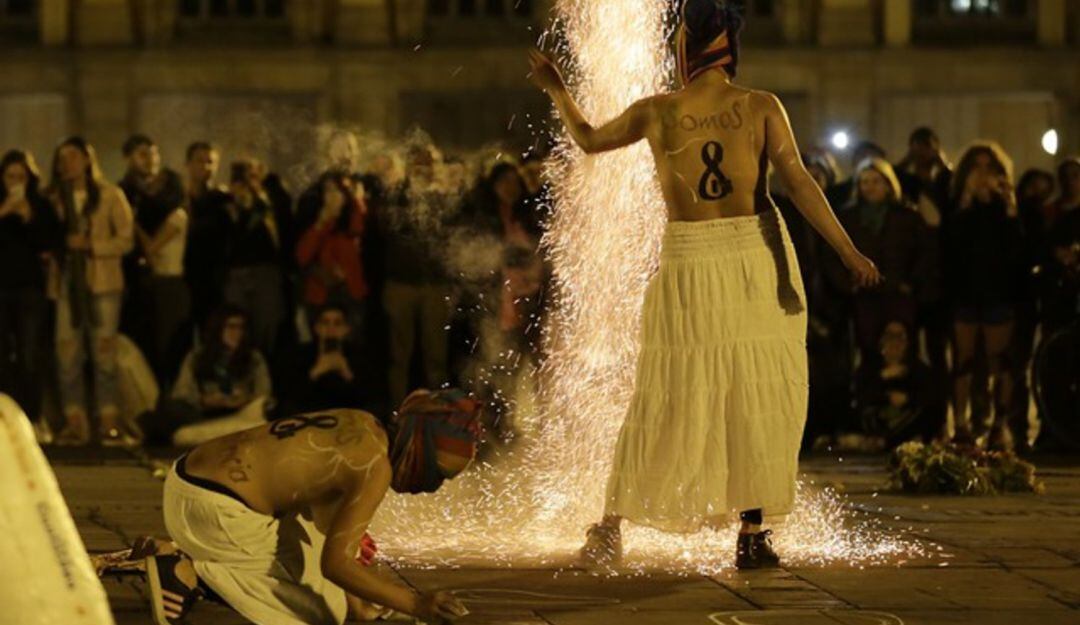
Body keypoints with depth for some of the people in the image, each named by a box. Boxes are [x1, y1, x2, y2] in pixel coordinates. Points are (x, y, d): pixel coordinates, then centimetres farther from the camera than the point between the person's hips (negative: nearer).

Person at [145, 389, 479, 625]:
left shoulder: (361, 426, 12)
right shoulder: (375, 466, -15)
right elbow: (336, 563, -18)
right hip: (217, 512, -10)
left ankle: (200, 563, 13)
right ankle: (195, 572, -6)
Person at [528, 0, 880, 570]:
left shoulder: (657, 113, -2)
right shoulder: (761, 108, -5)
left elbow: (588, 140, 14)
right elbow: (800, 185, -11)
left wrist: (556, 91, 29)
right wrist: (849, 252, -9)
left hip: (687, 268, 1)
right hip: (759, 265, -1)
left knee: (664, 407, 10)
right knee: (757, 404, 6)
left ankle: (610, 528, 15)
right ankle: (753, 537, 4)